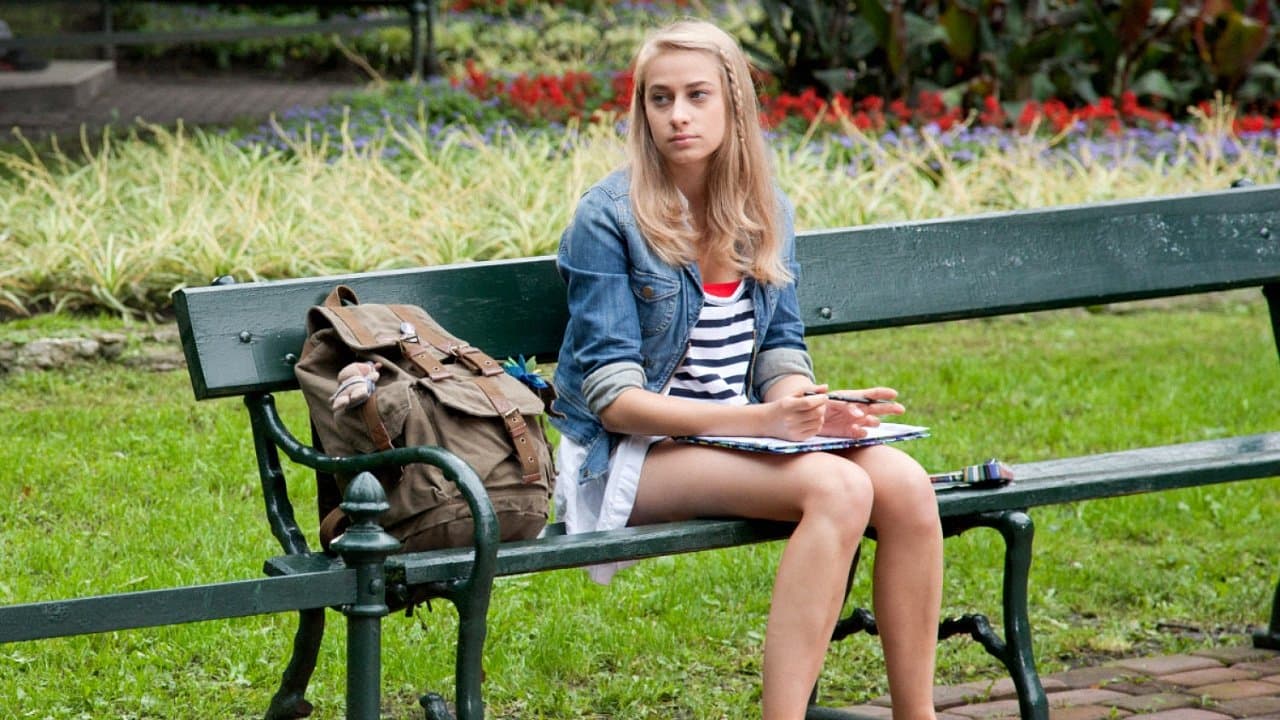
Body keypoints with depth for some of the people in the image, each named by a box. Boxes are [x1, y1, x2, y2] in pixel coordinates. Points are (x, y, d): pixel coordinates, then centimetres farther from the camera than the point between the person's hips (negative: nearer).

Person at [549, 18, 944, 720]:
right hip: (637, 453, -6)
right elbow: (612, 396, -13)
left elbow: (782, 348, 12)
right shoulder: (608, 218, -9)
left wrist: (808, 406, -13)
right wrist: (756, 420, -24)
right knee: (838, 488, -31)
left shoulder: (767, 211, 10)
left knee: (905, 483, -21)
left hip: (741, 432, 6)